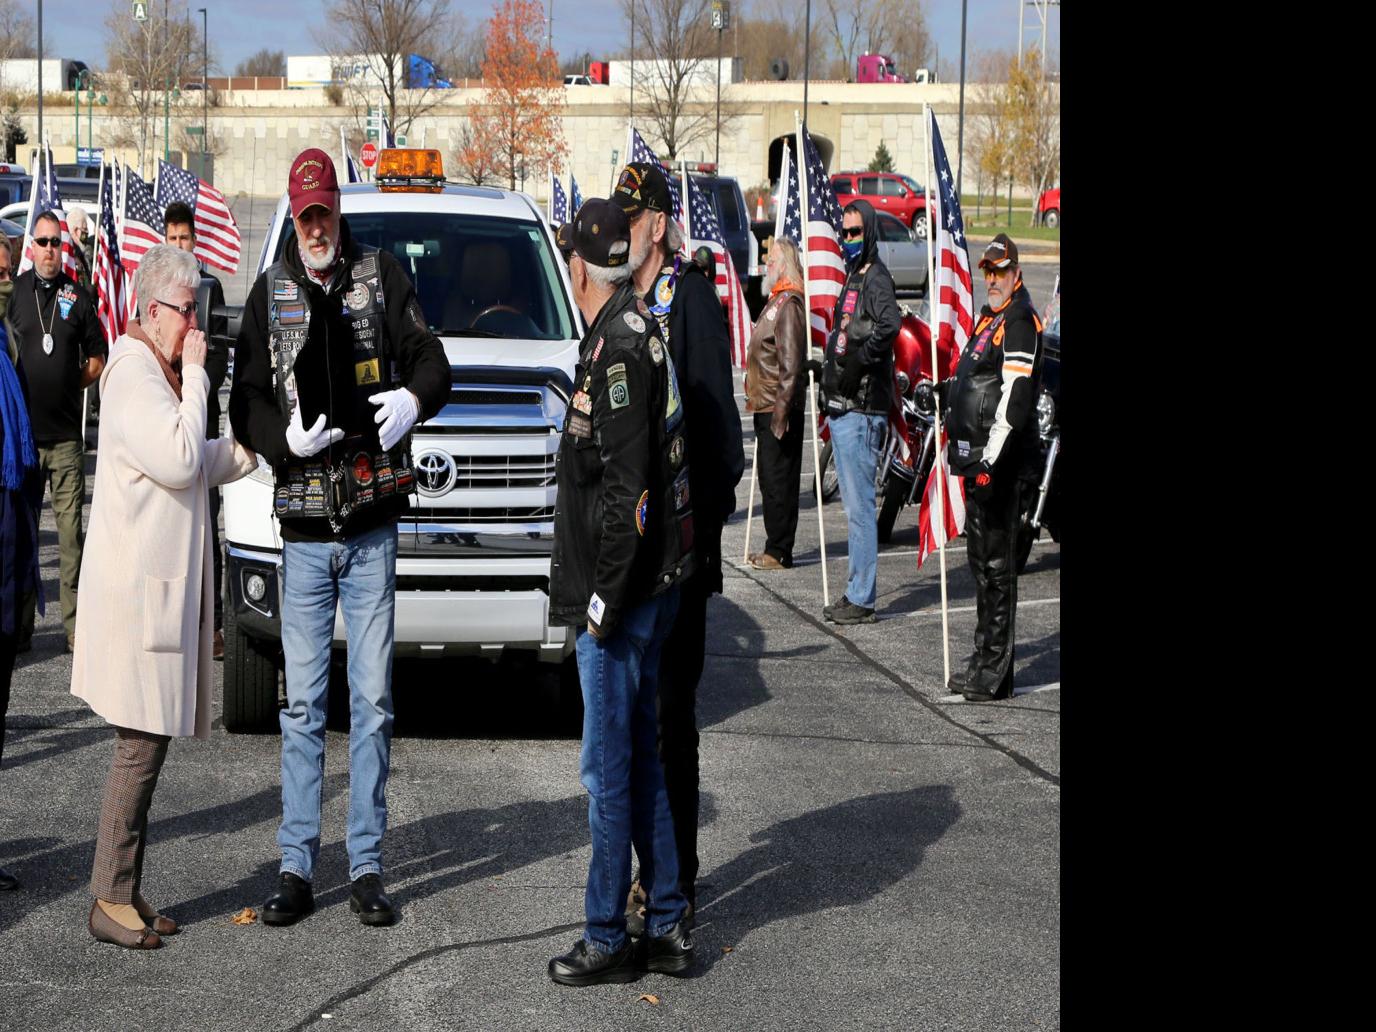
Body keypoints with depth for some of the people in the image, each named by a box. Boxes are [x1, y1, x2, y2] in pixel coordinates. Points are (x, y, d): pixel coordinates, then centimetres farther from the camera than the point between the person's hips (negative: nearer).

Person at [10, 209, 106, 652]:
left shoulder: (77, 296, 5)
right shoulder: (15, 292, 3)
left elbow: (97, 357, 15)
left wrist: (74, 383, 2)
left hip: (66, 435, 0)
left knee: (71, 530, -1)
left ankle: (75, 626, 4)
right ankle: (19, 627, 13)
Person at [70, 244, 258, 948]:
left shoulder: (161, 372, 18)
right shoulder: (133, 373, -14)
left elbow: (198, 465, 30)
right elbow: (179, 462, -25)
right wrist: (196, 375, -17)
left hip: (166, 584, 10)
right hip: (137, 586, -10)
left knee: (149, 744, 11)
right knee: (140, 746, -8)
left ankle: (128, 891, 17)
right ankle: (110, 900, -2)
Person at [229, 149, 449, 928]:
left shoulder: (383, 276, 5)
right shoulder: (271, 293, 8)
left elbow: (432, 364, 5)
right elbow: (246, 402, 6)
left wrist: (414, 398, -17)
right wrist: (285, 439, -14)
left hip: (373, 522, -1)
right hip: (304, 525, 1)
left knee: (372, 701, 3)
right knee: (303, 704, 4)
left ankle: (368, 865, 10)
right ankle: (297, 865, 11)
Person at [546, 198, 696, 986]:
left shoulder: (617, 347, -18)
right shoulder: (645, 331, 12)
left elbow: (628, 485, -22)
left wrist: (605, 595, -18)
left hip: (622, 593, -10)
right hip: (657, 585, 10)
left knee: (610, 767, -1)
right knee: (639, 758, 16)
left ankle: (609, 940, 7)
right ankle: (668, 928, 21)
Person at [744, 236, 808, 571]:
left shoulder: (789, 304, -15)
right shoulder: (776, 300, 17)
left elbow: (791, 365, -21)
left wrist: (782, 411, -23)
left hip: (779, 409, -11)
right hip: (766, 407, 11)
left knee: (778, 481, -5)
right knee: (771, 480, 14)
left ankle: (779, 552, 0)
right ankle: (774, 548, 21)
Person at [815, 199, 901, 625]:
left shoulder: (876, 278, -12)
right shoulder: (853, 278, 19)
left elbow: (890, 323, -32)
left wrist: (859, 362, -27)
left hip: (862, 409, -10)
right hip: (843, 408, 10)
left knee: (860, 506, -7)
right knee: (853, 505, 15)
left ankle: (862, 599, -3)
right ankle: (855, 593, 22)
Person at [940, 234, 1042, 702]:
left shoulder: (1020, 323, -13)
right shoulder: (987, 320, 19)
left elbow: (1014, 398, -23)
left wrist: (991, 457, -27)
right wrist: (945, 391, 18)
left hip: (1000, 464, -10)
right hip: (976, 458, 10)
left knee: (998, 562, -8)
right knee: (981, 558, 16)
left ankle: (997, 671, -5)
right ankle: (983, 660, 25)